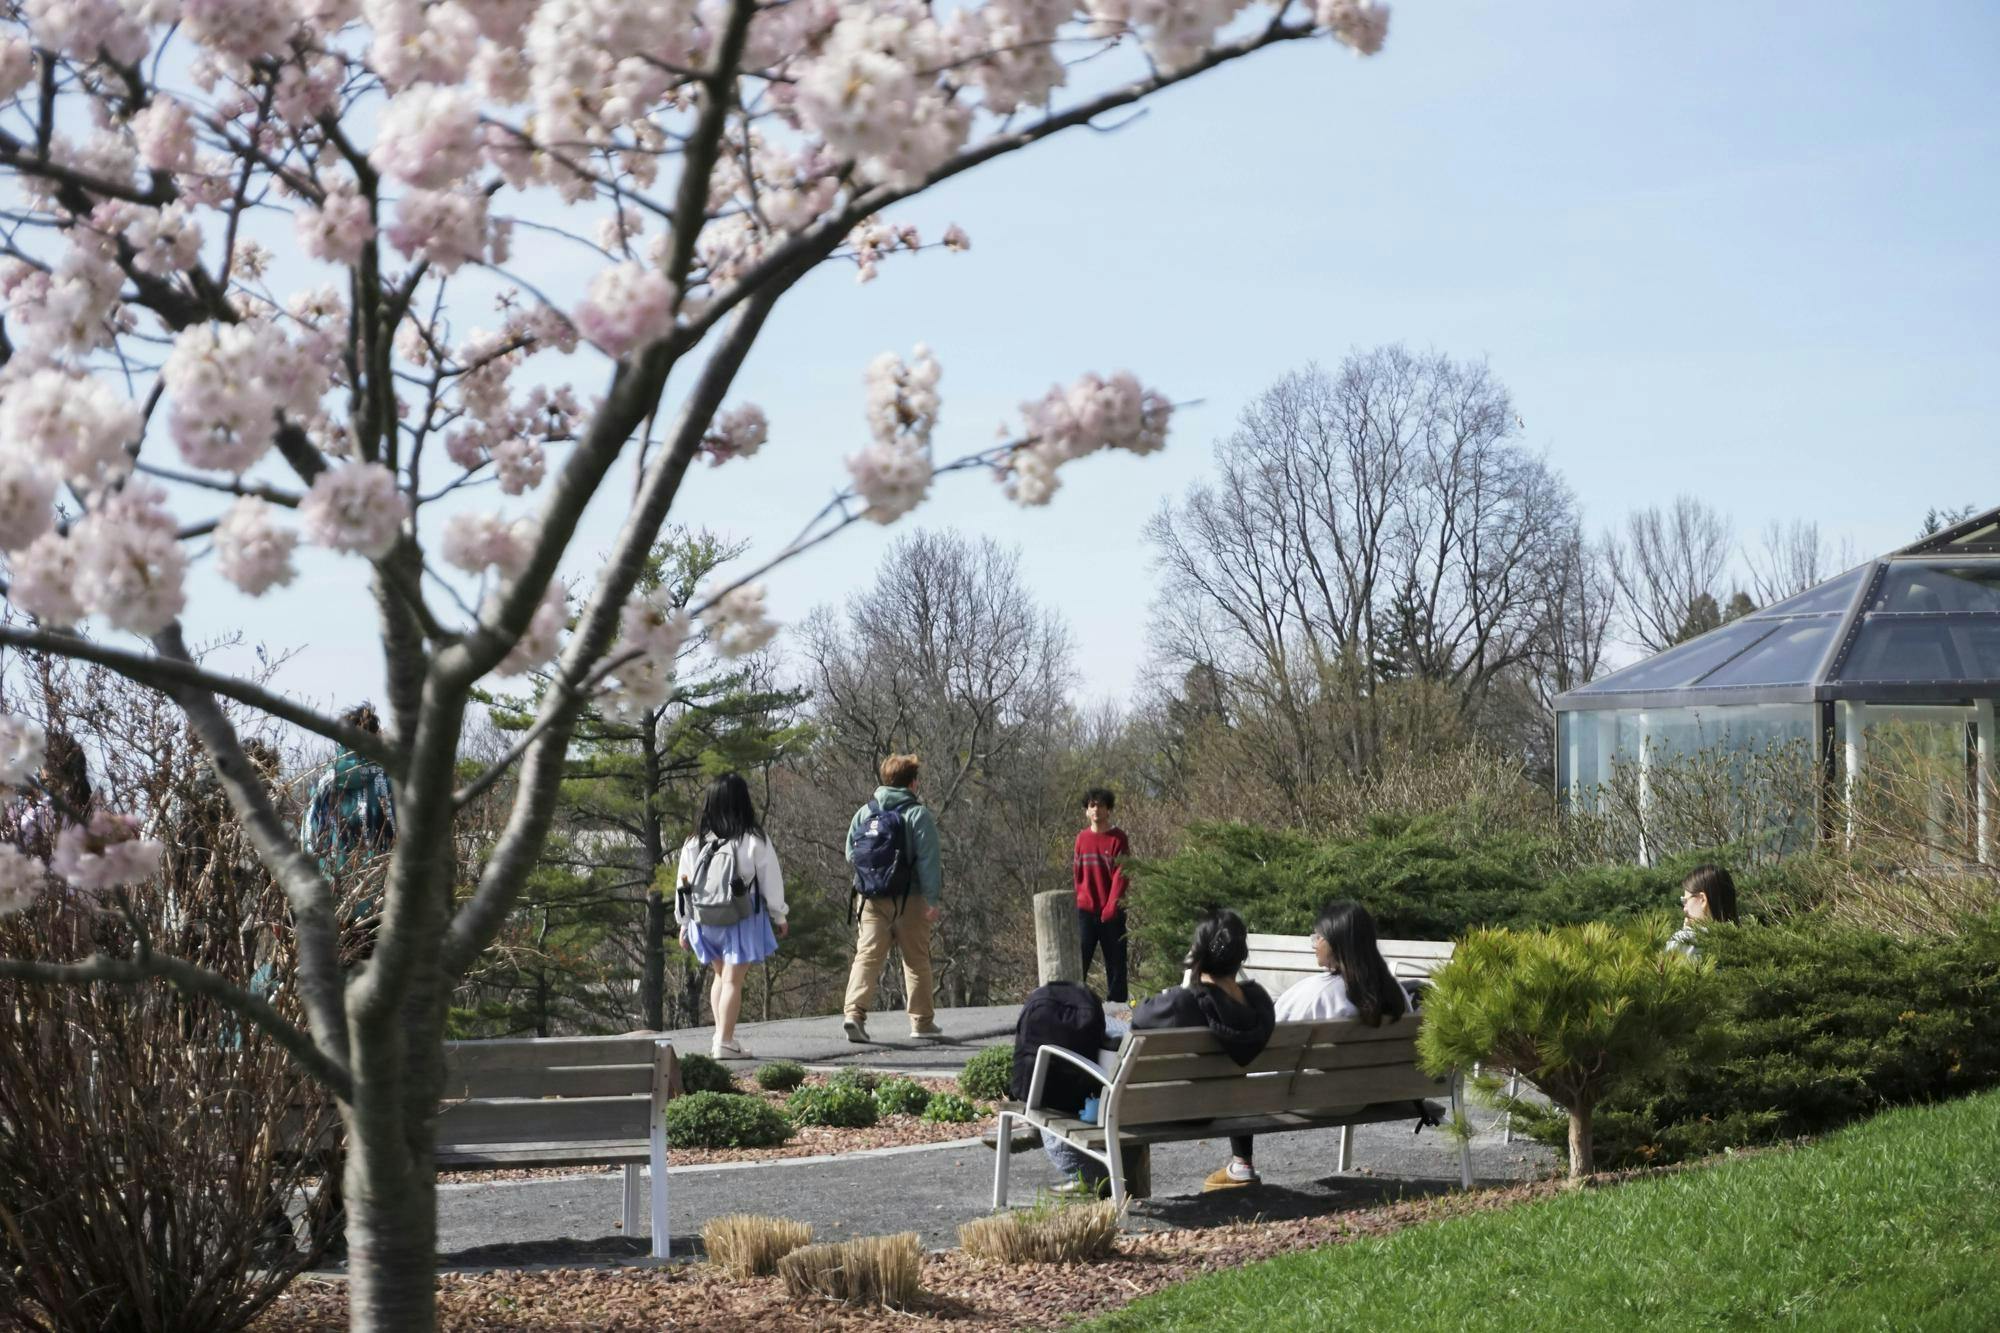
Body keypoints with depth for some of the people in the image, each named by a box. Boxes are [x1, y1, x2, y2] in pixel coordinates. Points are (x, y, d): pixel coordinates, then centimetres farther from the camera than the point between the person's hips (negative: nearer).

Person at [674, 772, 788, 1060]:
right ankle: (725, 1043, -2)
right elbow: (770, 880, -3)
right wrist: (779, 917, 9)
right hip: (742, 919, -4)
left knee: (720, 975, 21)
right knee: (733, 980, 0)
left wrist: (684, 923, 14)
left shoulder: (695, 842, 0)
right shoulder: (754, 840, -9)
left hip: (705, 919, 4)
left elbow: (684, 883, 4)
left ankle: (722, 1036, 19)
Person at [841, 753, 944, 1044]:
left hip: (869, 899, 3)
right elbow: (929, 860, -12)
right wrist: (935, 899, -12)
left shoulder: (864, 813, 8)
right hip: (908, 899, -3)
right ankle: (922, 1021, 16)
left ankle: (854, 1011, -21)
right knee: (916, 959, 9)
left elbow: (850, 855, 11)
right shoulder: (917, 814, -6)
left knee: (867, 954, -2)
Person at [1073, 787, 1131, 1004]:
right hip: (1085, 911, 2)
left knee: (1115, 962, 4)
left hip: (1111, 912, -2)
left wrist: (1111, 907, -14)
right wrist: (1078, 901, 5)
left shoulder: (1118, 838, -2)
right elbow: (1078, 874, 12)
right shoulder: (1082, 838, 7)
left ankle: (1116, 1005, 10)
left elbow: (1121, 875, -7)